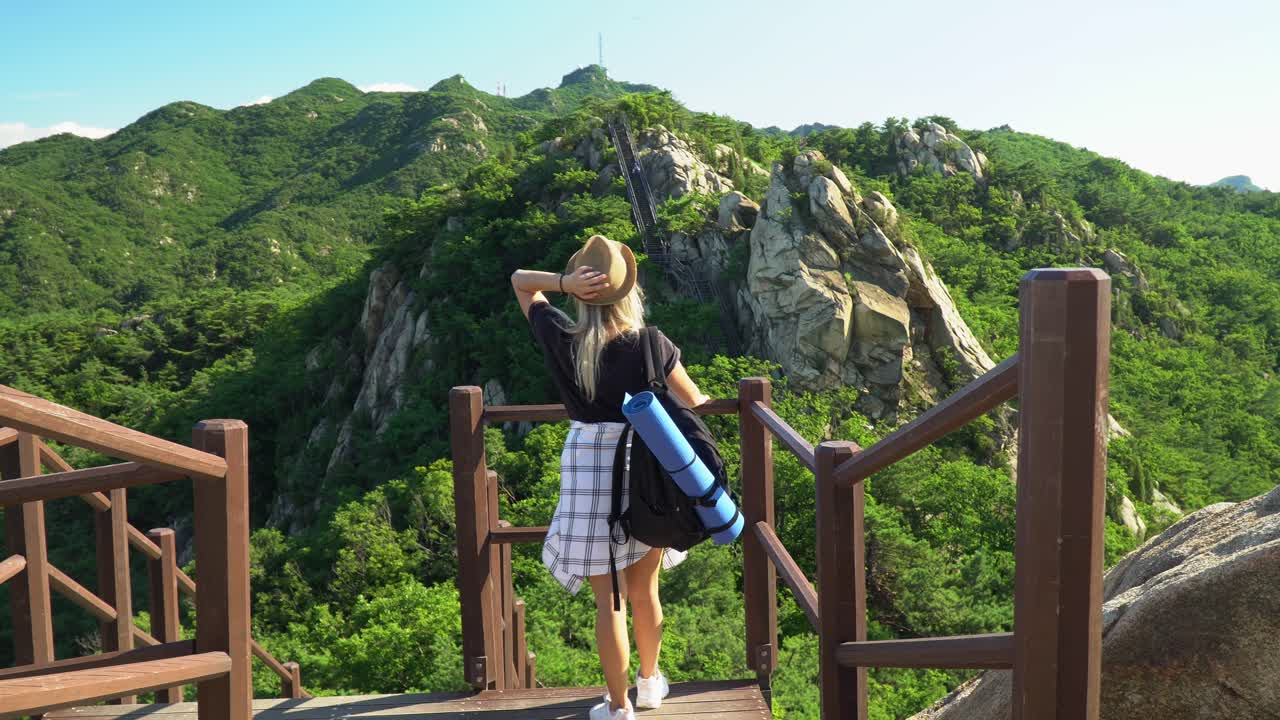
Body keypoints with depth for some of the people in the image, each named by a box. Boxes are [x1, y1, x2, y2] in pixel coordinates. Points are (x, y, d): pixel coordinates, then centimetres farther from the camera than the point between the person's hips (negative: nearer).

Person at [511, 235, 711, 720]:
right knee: (644, 590, 20)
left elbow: (520, 280, 6)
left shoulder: (561, 340, -8)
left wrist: (564, 282, -13)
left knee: (609, 599, 9)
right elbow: (695, 404, 2)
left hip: (589, 470, 0)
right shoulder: (650, 345, -11)